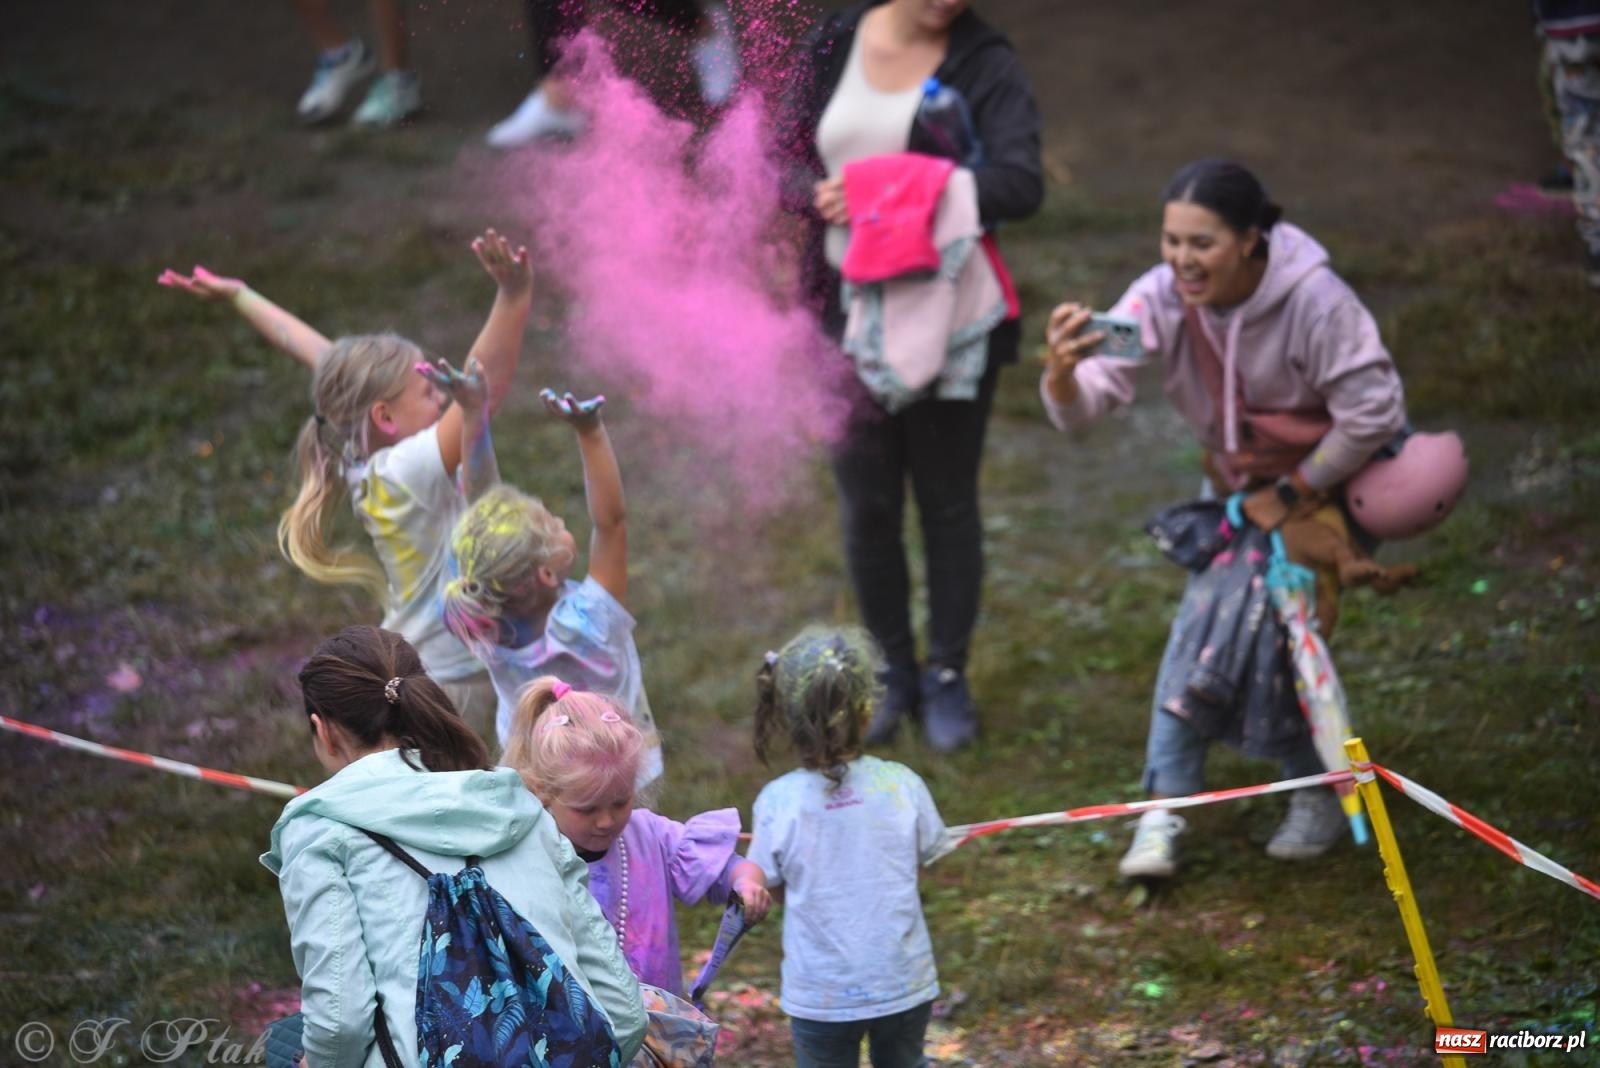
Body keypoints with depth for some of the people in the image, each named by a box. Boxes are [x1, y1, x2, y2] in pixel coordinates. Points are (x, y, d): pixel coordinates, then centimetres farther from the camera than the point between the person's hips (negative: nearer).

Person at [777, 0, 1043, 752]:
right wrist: (820, 196, -16)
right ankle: (892, 671, 28)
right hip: (850, 315, 3)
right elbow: (786, 156, 7)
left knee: (947, 501, 9)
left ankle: (947, 676, 25)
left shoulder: (985, 64, -9)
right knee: (866, 505, 10)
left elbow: (1020, 184, -20)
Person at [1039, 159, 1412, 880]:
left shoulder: (1314, 300, -33)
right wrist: (1063, 369, -53)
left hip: (1326, 480, -4)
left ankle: (1320, 795, 9)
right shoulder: (1161, 298, -23)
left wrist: (1292, 494, -19)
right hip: (1236, 483, 4)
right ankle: (1166, 812, 0)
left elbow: (1372, 413, -25)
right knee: (1198, 628, -6)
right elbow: (1082, 406, -29)